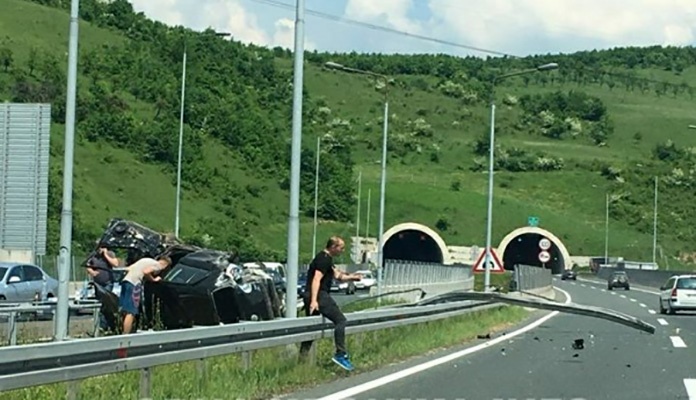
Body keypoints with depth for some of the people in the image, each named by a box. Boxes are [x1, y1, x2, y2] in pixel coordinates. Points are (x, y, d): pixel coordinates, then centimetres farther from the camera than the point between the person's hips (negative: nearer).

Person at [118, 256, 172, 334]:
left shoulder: (148, 261, 27)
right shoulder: (158, 265, 2)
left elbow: (129, 268, 24)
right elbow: (146, 272, -16)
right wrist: (154, 280, 1)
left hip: (126, 280, 9)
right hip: (134, 283, -9)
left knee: (125, 311, 12)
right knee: (130, 313, -10)